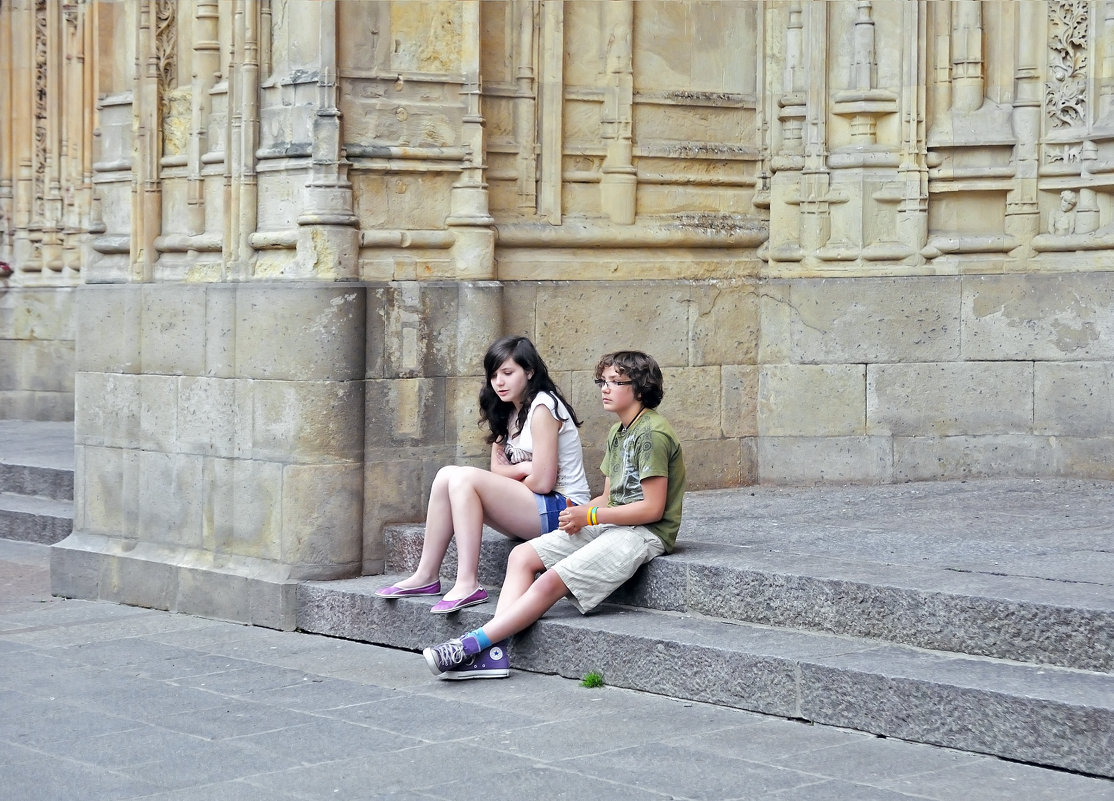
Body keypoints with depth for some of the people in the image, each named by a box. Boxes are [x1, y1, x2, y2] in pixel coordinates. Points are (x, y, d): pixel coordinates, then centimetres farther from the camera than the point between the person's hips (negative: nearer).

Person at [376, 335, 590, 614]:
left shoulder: (542, 407, -12)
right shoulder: (508, 413, 16)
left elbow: (542, 483, -18)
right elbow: (497, 470, 10)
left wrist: (512, 474, 2)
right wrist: (523, 468, -11)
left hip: (562, 509, -9)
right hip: (535, 509, 9)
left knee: (465, 478, -23)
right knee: (447, 475, -4)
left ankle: (468, 584, -29)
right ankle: (426, 576, -6)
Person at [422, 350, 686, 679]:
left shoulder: (652, 433, -12)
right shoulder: (618, 433, 19)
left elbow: (652, 508, -18)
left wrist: (590, 516, -14)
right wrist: (579, 511, -2)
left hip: (644, 533, -10)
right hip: (610, 526, 10)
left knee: (552, 581, -25)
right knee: (522, 556, -6)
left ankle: (474, 643, -27)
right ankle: (494, 652, -21)